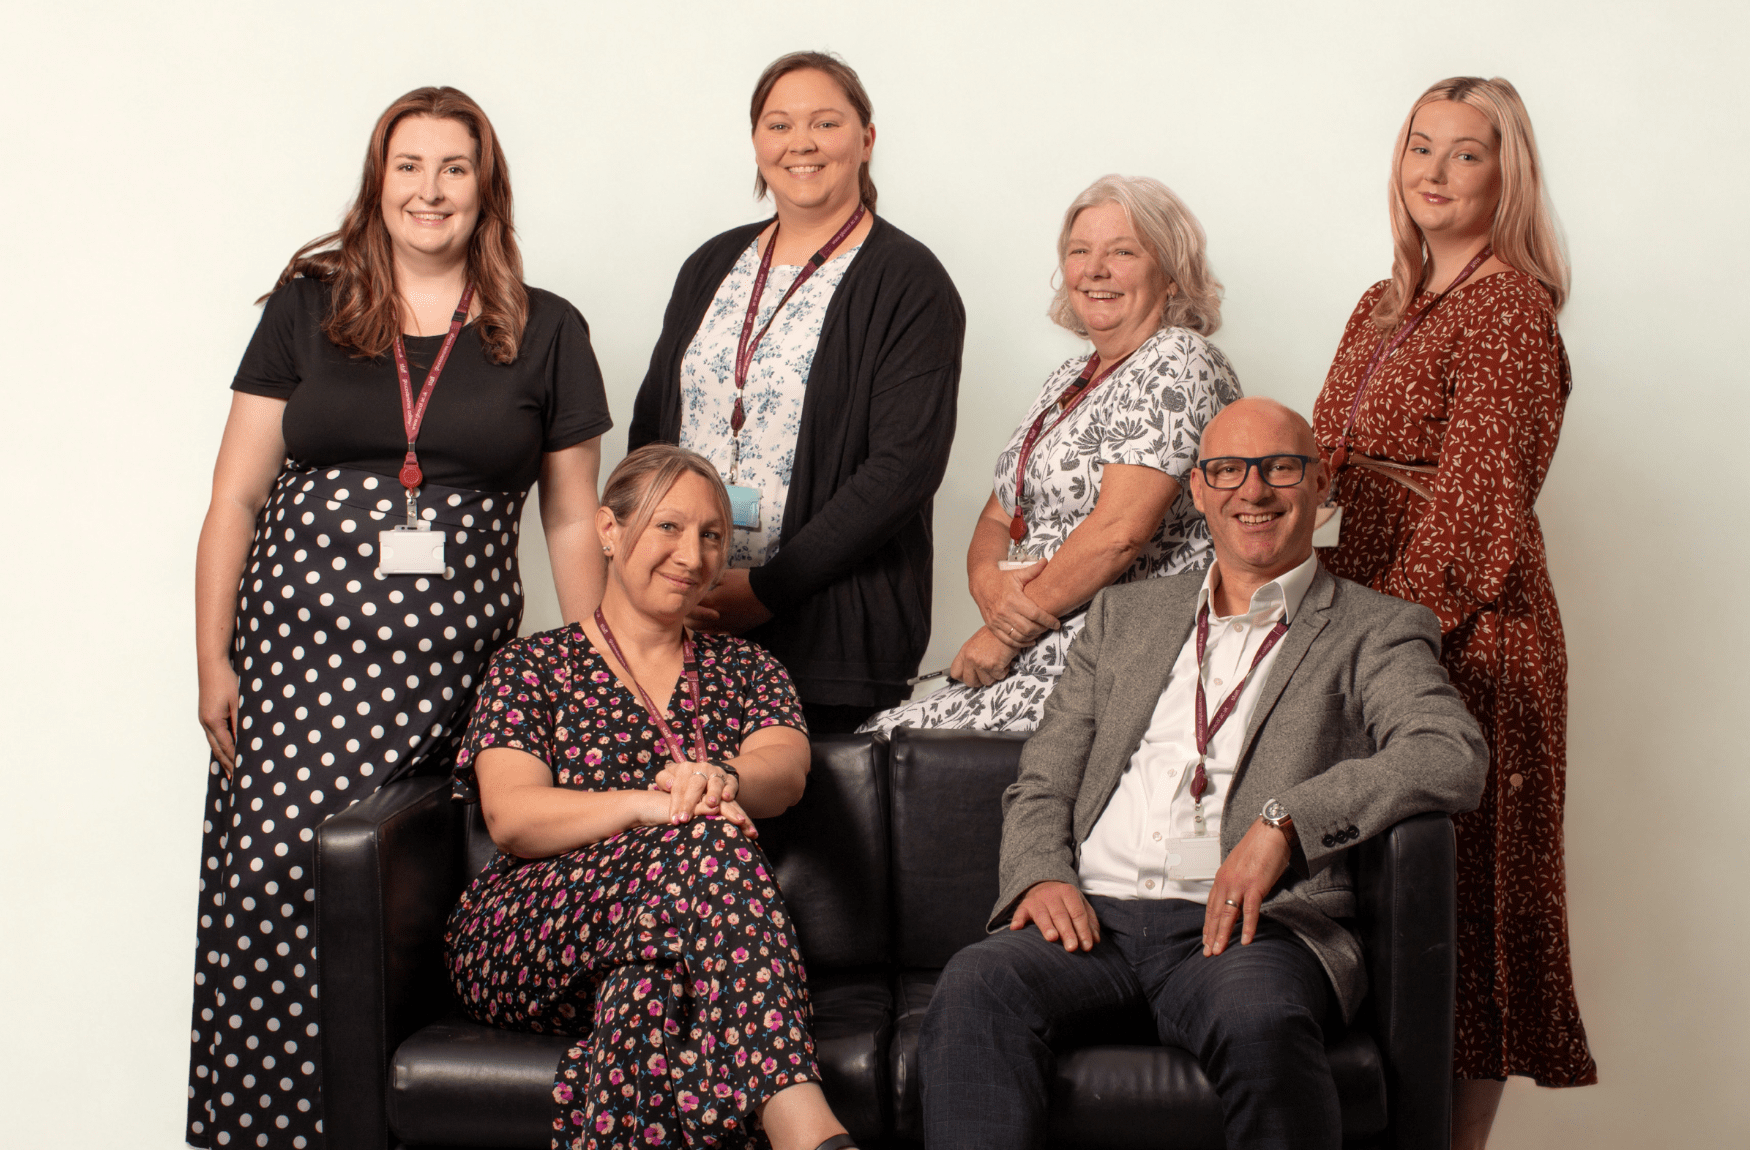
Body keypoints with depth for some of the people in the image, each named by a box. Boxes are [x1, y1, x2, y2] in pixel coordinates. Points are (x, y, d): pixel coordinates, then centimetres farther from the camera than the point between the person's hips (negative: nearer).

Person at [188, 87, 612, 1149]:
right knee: (270, 873, -11)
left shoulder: (545, 333, 9)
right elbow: (236, 497, 10)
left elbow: (574, 520, 11)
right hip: (302, 645, 1)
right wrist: (211, 659, 3)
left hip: (456, 663, 0)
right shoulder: (307, 311, 10)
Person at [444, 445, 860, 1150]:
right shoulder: (532, 668, 14)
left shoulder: (743, 669, 23)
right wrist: (648, 806, -24)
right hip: (530, 942, -2)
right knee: (707, 841, -35)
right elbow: (511, 816, -5)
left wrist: (720, 777, -28)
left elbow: (785, 769, -1)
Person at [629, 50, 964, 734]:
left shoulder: (909, 284, -4)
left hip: (833, 634, -4)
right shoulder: (711, 267, 15)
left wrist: (767, 588, -16)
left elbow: (904, 466, -13)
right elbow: (649, 426, 15)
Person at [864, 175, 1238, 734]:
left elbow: (1118, 531, -18)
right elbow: (998, 516, 18)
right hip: (1042, 653, 8)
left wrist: (1005, 634, -12)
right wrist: (987, 581, -6)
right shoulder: (1069, 379, 19)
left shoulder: (1177, 364, -8)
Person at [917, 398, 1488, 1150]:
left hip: (1245, 925, -2)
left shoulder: (1375, 631, 13)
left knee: (1258, 1017, -37)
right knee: (975, 984, -30)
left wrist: (1284, 822, -18)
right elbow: (1042, 782, 21)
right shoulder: (1124, 615, 25)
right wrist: (1041, 876, -2)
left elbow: (1453, 759, -6)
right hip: (1094, 916, 3)